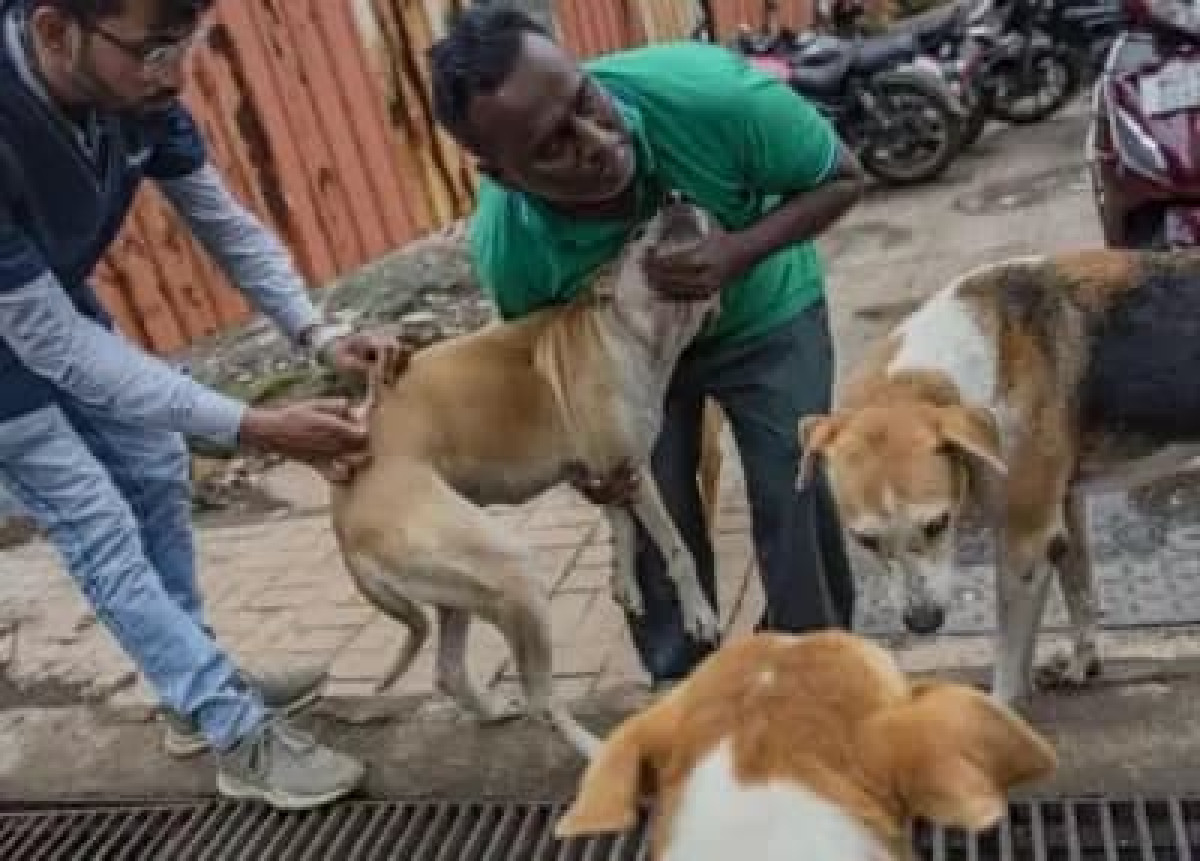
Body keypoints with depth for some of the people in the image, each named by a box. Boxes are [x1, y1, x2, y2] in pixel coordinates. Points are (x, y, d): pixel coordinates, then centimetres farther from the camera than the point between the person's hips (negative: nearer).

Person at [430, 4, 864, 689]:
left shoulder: (703, 89, -40)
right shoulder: (505, 248, -32)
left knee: (794, 498, -5)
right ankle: (683, 686, 27)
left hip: (763, 316, -1)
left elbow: (843, 178, -22)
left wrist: (738, 254, -38)